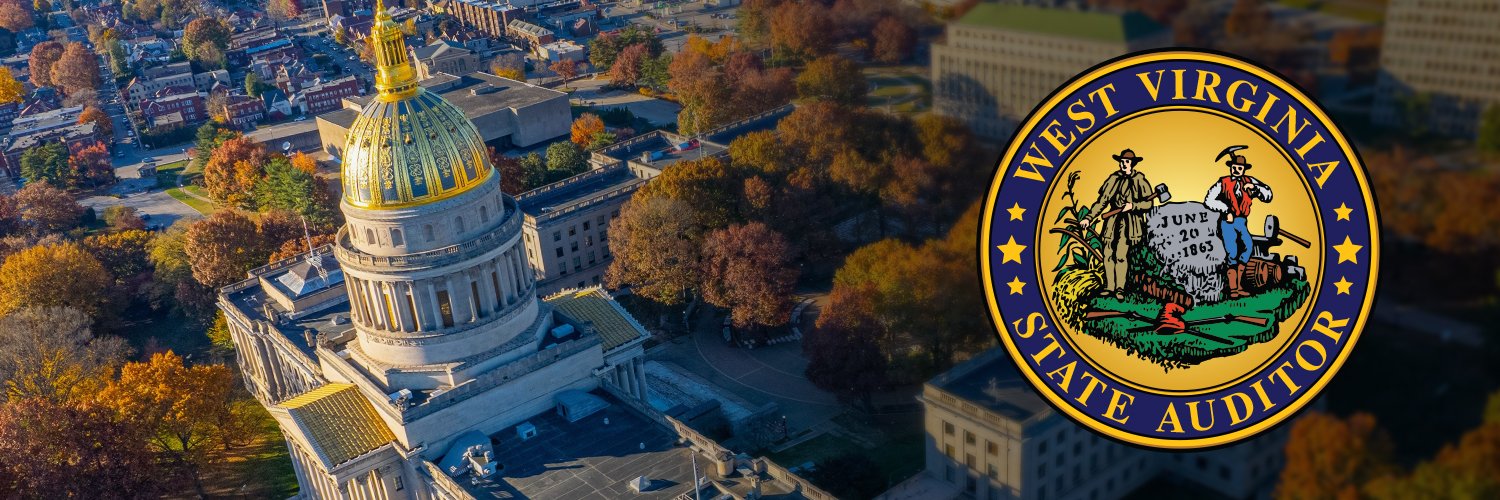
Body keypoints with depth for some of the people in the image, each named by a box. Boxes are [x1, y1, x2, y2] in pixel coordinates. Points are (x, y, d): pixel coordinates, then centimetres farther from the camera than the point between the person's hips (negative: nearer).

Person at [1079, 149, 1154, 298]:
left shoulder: (1139, 180, -2)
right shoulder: (1114, 178, 8)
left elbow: (1148, 203, -3)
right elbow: (1102, 201, 8)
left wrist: (1132, 206, -18)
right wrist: (1088, 218, 0)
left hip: (1130, 222, -4)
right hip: (1113, 220, 4)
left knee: (1121, 255, -15)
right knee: (1108, 254, 4)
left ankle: (1120, 288, -3)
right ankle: (1109, 286, 16)